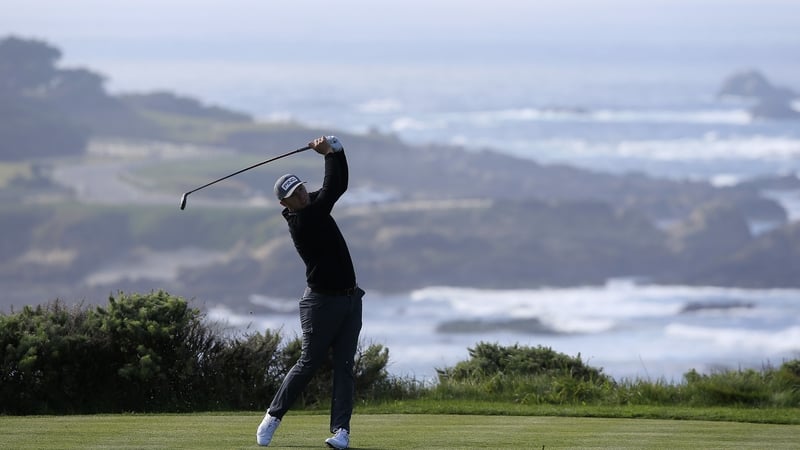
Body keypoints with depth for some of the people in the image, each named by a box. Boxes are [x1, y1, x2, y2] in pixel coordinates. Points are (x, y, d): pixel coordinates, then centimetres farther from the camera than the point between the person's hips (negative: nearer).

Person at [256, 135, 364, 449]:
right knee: (309, 363, 0)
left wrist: (336, 150, -5)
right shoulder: (301, 221, -19)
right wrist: (328, 154, -13)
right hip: (322, 301, -7)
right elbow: (332, 190, -23)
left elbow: (339, 185, 10)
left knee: (344, 365, 0)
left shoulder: (315, 205, 6)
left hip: (349, 298, 7)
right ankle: (273, 416, 17)